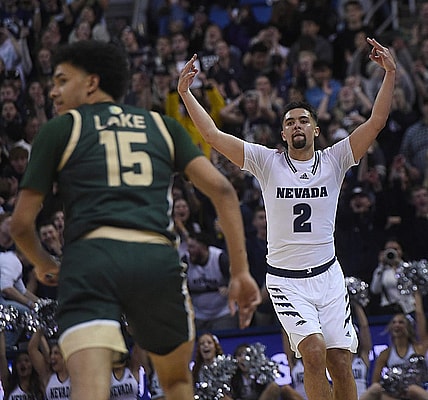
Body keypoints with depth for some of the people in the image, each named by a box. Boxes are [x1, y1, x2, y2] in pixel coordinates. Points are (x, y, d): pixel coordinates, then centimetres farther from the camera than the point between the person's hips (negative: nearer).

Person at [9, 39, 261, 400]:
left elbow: (22, 223, 15)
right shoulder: (161, 125, 24)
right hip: (158, 259, 3)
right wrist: (241, 271, 11)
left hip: (91, 258, -3)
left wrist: (43, 264, 35)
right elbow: (221, 189, 11)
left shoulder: (60, 128, 16)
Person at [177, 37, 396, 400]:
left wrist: (390, 73, -15)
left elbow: (376, 123, -6)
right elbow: (213, 135, -5)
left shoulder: (333, 161, 2)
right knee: (314, 351, -21)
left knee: (340, 362, -3)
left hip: (327, 274, 2)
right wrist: (186, 93, -10)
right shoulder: (268, 162, 0)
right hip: (285, 279, -1)